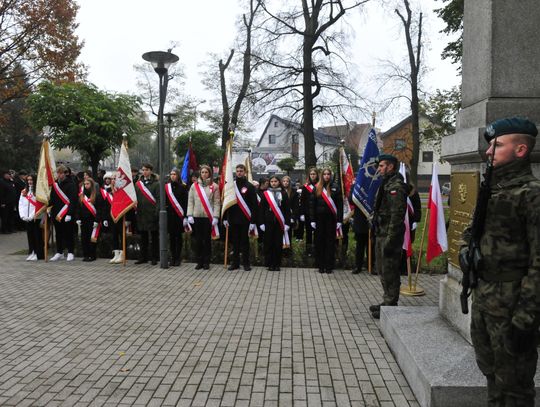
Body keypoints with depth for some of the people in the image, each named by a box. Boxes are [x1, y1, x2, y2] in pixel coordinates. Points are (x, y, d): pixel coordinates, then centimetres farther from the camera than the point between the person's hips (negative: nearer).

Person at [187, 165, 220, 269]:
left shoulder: (214, 186, 2)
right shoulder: (194, 186, 7)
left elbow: (216, 203, -2)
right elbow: (190, 201, 5)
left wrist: (215, 217, -9)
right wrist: (190, 215, -3)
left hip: (208, 217, -2)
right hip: (196, 216, 2)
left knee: (207, 239, 3)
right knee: (198, 239, 5)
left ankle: (206, 262, 12)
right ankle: (199, 261, 15)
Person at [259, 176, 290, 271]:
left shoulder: (283, 194, 6)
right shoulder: (265, 194, 5)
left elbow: (287, 209, 4)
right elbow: (261, 209, 4)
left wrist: (287, 223, -4)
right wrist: (261, 223, -3)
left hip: (279, 222, 0)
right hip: (268, 222, 0)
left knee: (278, 243, 3)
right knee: (268, 243, 2)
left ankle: (277, 264, 12)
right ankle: (269, 263, 12)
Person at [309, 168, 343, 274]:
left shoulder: (335, 188, 3)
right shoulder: (316, 188, 5)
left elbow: (340, 205, 1)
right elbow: (312, 205, 3)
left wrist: (339, 220, -6)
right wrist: (312, 220, -3)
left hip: (331, 218, -1)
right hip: (319, 219, 1)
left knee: (330, 241, 3)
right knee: (320, 241, 5)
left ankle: (329, 266, 9)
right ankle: (321, 265, 13)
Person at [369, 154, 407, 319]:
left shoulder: (396, 186, -16)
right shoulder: (386, 184, 16)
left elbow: (397, 215, -22)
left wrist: (390, 239, -23)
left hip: (390, 236, -11)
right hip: (381, 234, 11)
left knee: (390, 272, -2)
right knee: (382, 269, 18)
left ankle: (390, 306, 9)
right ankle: (387, 301, 30)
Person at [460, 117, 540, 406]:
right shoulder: (490, 190, 10)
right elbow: (472, 230, 23)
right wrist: (466, 252, 1)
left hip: (511, 303, -8)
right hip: (482, 296, 8)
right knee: (490, 370, 23)